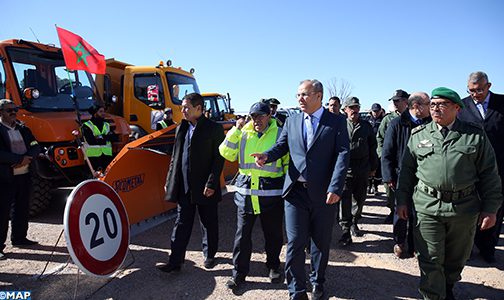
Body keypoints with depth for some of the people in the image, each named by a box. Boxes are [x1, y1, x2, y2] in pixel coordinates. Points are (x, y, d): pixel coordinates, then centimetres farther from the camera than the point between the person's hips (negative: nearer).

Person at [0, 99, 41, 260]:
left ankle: (19, 238, 28)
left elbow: (36, 147, 7)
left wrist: (26, 159, -10)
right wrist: (20, 159, -17)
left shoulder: (23, 129, 13)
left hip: (24, 175, 6)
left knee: (22, 209, 14)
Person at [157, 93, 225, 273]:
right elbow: (175, 157, 14)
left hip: (205, 187, -4)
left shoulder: (214, 129, -7)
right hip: (184, 187, 5)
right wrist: (170, 181, 10)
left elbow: (219, 158, -10)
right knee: (182, 223, 8)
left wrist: (212, 183, -16)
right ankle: (175, 261, 15)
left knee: (209, 223, 11)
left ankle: (209, 255, 31)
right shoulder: (181, 128, 11)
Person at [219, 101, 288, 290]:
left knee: (273, 234, 12)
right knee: (242, 235, 7)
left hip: (272, 193, -2)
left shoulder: (280, 134, 1)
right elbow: (226, 153, -1)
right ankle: (239, 273, 21)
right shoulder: (243, 134, 8)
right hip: (246, 192, 2)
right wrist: (236, 129, -5)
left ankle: (273, 267, 35)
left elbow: (289, 163, 4)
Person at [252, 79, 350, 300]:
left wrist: (335, 188, -19)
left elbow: (343, 155, -9)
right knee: (295, 242, 2)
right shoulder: (291, 121, 10)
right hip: (296, 191, 2)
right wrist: (267, 156, -15)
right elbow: (281, 146, 9)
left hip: (324, 193, -1)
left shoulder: (337, 122, -1)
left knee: (321, 242, 15)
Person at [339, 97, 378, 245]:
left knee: (359, 198, 14)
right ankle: (345, 230, -1)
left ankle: (354, 223, 34)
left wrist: (373, 166, 14)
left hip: (362, 170, 3)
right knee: (344, 199, -8)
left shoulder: (366, 126, 9)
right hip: (345, 169, -3)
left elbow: (372, 147, 14)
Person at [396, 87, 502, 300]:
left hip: (464, 208, 1)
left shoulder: (475, 135, 2)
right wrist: (402, 200, 7)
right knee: (430, 259, 2)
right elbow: (407, 170, 9)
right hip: (427, 206, 0)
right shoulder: (418, 135, 5)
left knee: (456, 258, 18)